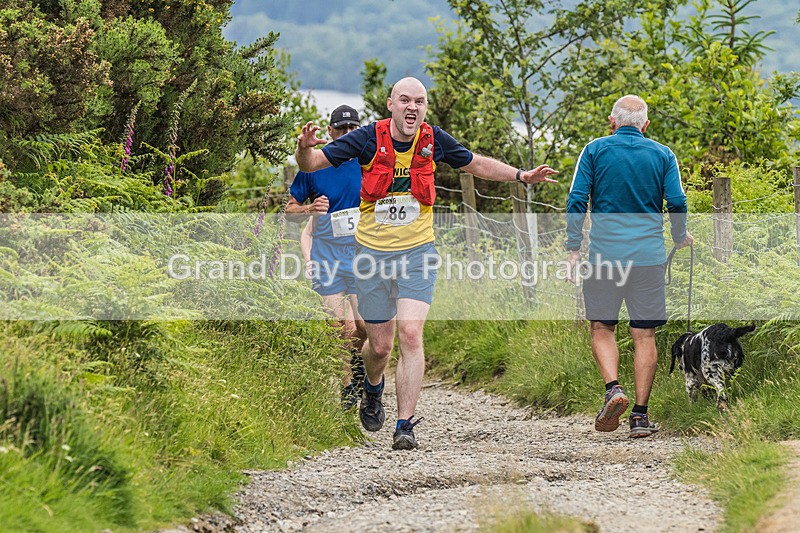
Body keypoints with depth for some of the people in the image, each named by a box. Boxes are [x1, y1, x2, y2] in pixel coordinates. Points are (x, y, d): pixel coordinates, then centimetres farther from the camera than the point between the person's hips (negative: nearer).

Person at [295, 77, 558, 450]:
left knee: (410, 333, -17)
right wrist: (304, 148, -30)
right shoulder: (368, 139, -9)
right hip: (372, 253, 0)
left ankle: (405, 426, -14)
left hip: (417, 252, 0)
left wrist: (522, 176, 7)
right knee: (380, 345, 7)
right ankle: (373, 392, 44)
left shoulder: (433, 140, -3)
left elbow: (475, 164, 16)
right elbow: (312, 164, -7)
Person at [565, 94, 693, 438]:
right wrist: (680, 238, 19)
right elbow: (677, 203, 1)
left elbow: (576, 201, -2)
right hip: (649, 255, 1)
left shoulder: (595, 151, 4)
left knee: (601, 328, 10)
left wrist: (574, 249, 2)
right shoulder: (662, 155, 7)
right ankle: (640, 415, 1)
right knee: (644, 335, 4)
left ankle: (613, 388, -14)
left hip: (604, 252, -1)